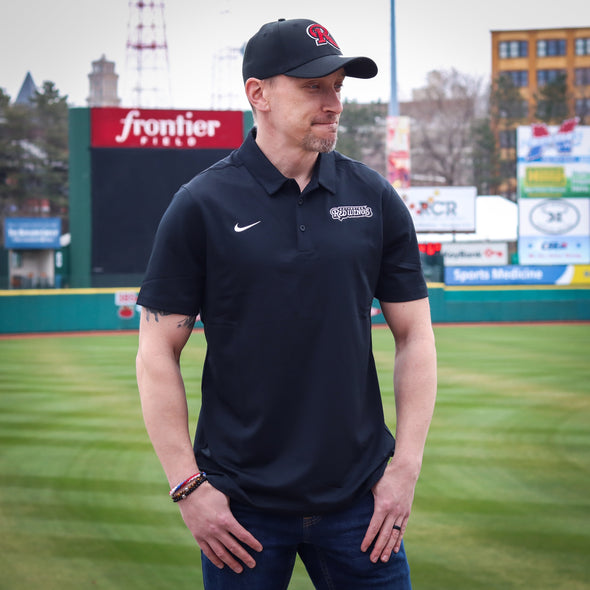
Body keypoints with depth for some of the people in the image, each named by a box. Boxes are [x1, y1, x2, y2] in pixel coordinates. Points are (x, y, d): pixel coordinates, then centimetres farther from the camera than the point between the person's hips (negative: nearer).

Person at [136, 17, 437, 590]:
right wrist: (187, 486, -7)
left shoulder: (375, 199, 5)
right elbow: (157, 354, -3)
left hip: (359, 497, 2)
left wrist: (406, 467, 1)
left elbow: (414, 336, 8)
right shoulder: (201, 206, -3)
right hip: (241, 507, -2)